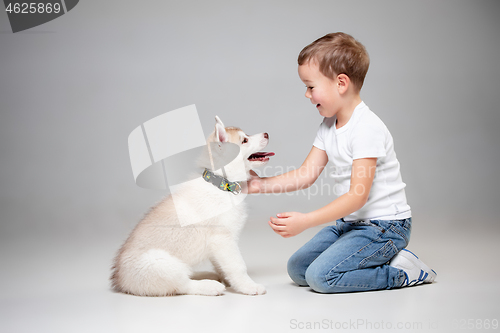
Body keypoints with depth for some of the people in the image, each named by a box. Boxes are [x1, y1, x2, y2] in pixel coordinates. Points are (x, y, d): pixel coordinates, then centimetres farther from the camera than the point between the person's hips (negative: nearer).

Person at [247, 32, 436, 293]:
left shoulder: (366, 128, -23)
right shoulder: (328, 126, 7)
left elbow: (358, 195, -27)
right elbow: (306, 175, 5)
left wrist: (305, 221, -32)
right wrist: (261, 184, -5)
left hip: (384, 225, -9)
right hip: (351, 222, 9)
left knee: (321, 276, -21)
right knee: (297, 268, 6)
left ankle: (401, 271, -4)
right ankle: (379, 259, 13)